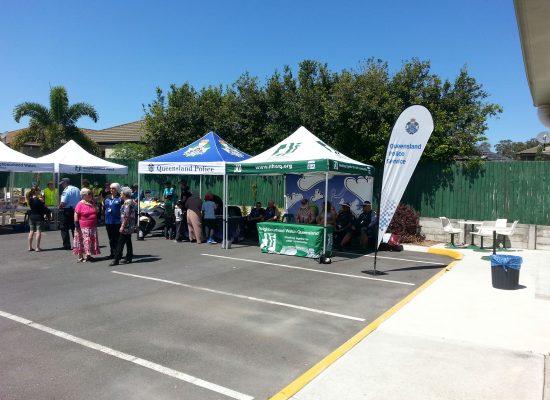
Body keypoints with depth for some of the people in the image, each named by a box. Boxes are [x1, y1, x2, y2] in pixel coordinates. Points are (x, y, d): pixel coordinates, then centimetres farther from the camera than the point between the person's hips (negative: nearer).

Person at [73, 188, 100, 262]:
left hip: (92, 227, 7)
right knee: (81, 242, 1)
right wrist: (77, 227, -14)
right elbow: (76, 215, -11)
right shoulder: (80, 204, -10)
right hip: (83, 228, -7)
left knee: (91, 242, 10)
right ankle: (80, 257, 10)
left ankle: (88, 255, 21)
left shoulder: (92, 204, 9)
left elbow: (96, 214, 22)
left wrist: (96, 224, 17)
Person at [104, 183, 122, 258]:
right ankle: (112, 253, 21)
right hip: (108, 221, 6)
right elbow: (104, 208, 21)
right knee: (111, 239, 12)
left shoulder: (120, 198, -6)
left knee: (117, 238, -1)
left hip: (117, 221, -6)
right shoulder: (107, 198, 14)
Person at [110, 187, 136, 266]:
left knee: (120, 243, -7)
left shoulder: (127, 203, -16)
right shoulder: (131, 201, 15)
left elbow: (126, 216, -22)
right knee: (128, 242, 13)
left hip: (126, 226, -10)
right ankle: (129, 258, 17)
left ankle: (116, 260, -5)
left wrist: (122, 226, -20)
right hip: (130, 226, 10)